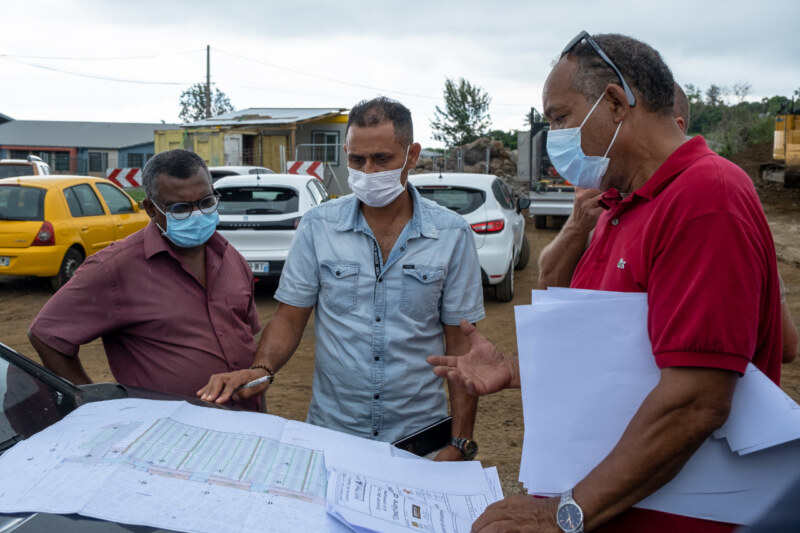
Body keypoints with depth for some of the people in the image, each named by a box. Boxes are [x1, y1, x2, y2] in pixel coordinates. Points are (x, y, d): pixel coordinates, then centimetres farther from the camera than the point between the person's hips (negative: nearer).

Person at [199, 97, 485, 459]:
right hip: (331, 430, 1)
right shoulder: (317, 227, -4)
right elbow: (290, 318, 0)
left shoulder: (452, 235, -6)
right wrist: (261, 369, -20)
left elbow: (460, 343, -4)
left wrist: (459, 443, -8)